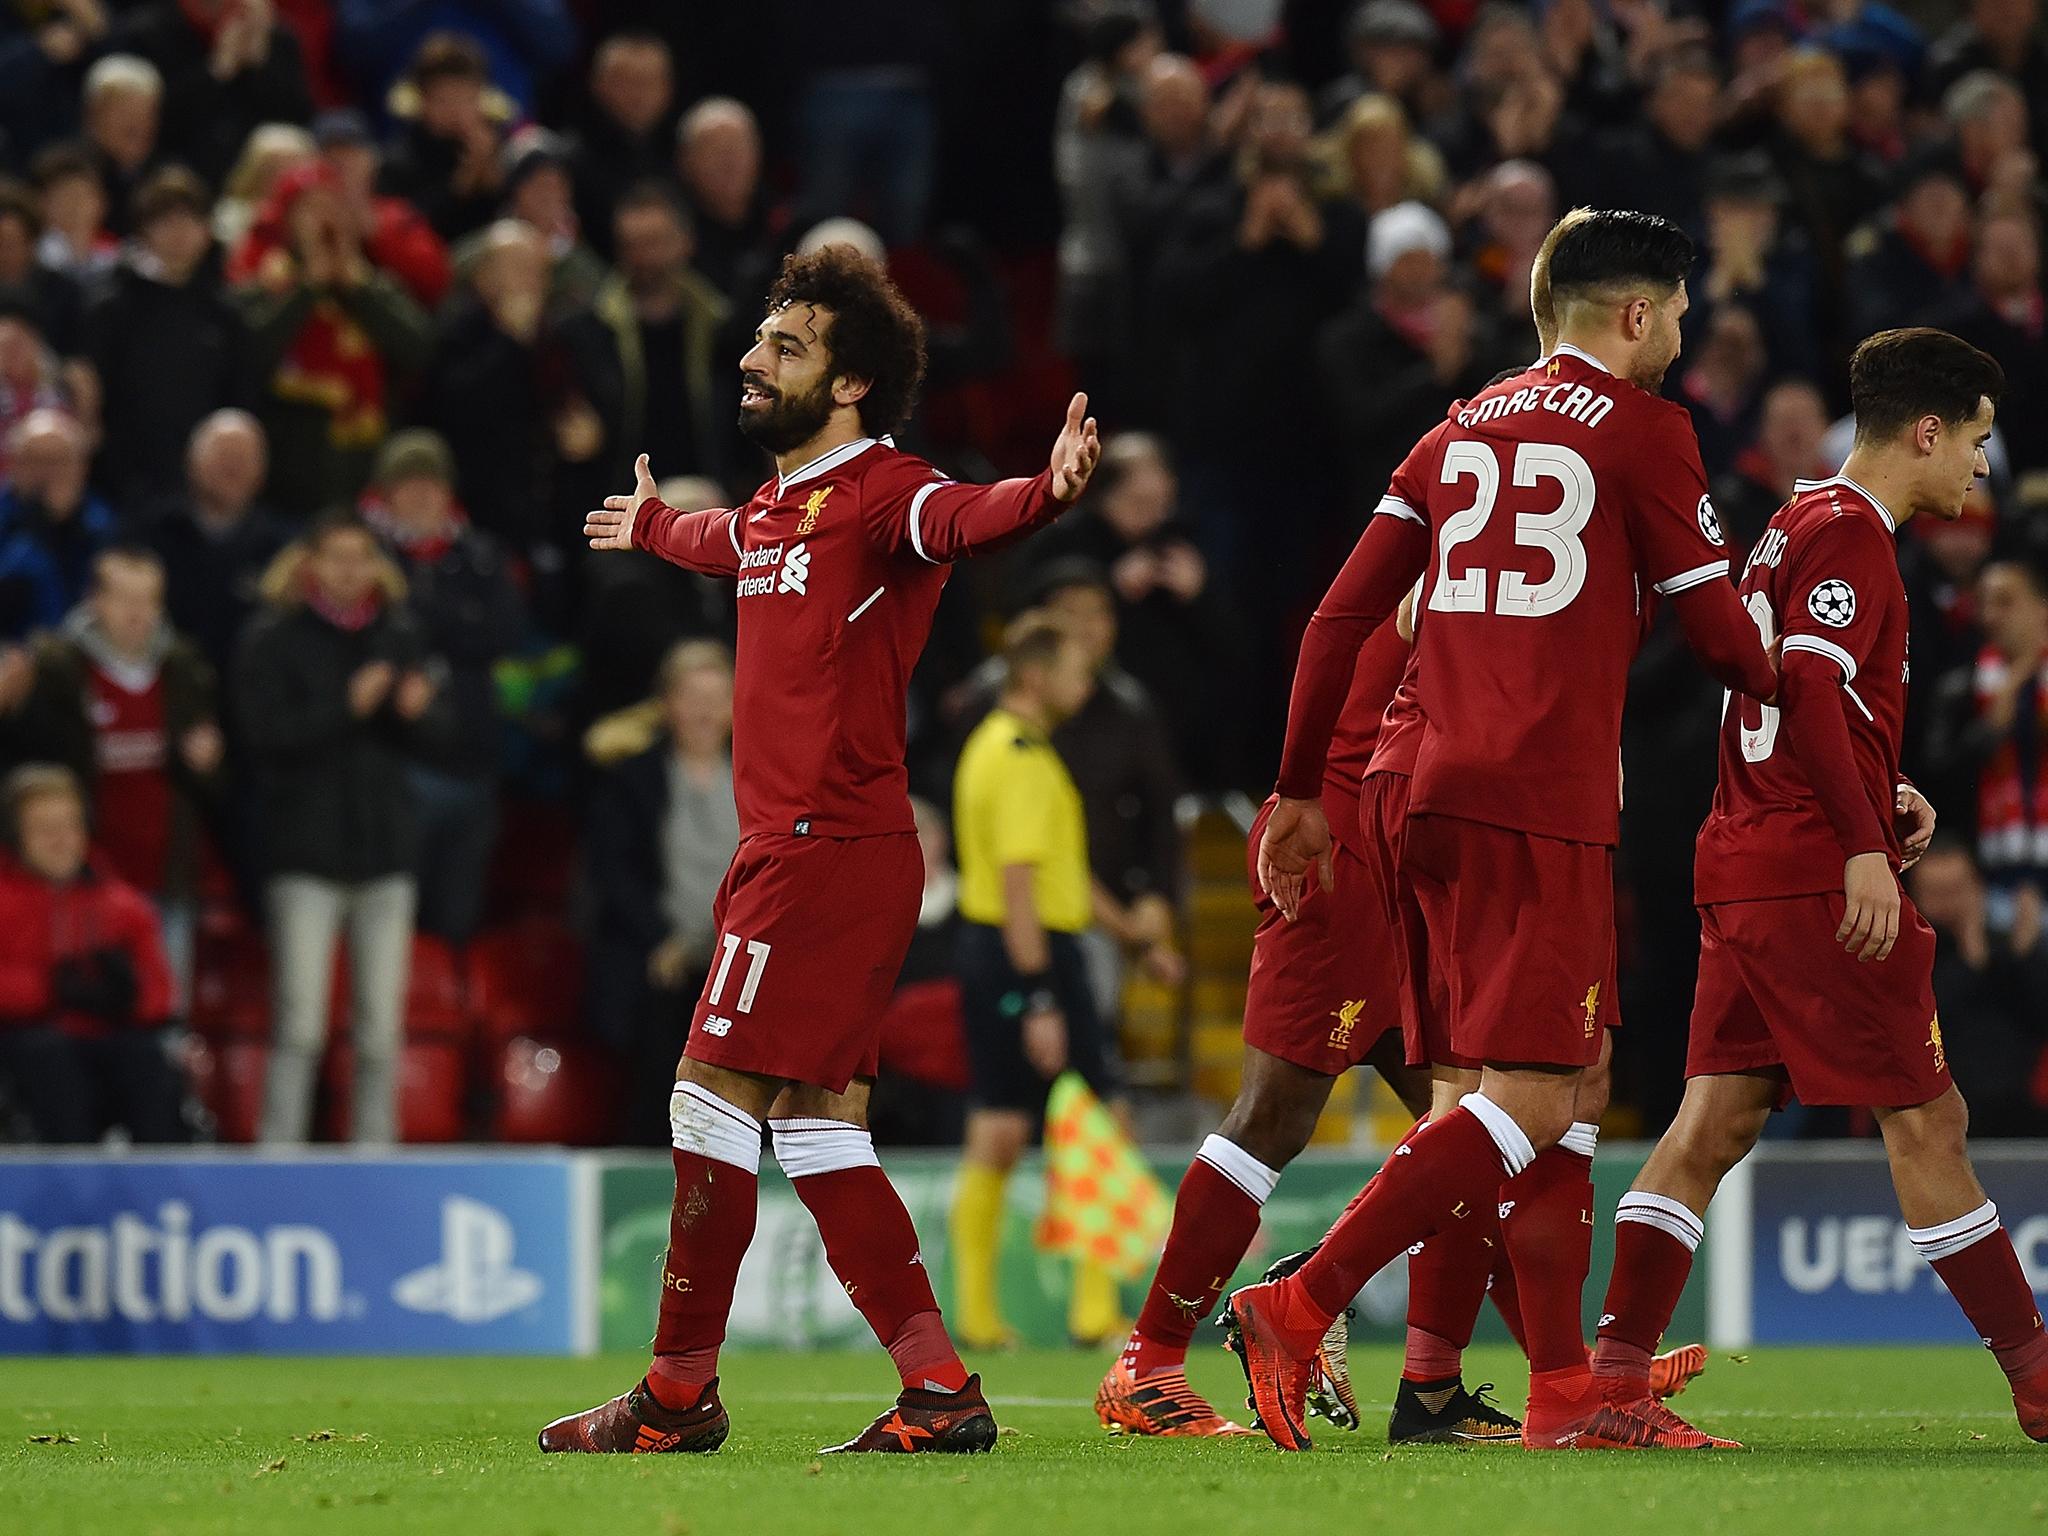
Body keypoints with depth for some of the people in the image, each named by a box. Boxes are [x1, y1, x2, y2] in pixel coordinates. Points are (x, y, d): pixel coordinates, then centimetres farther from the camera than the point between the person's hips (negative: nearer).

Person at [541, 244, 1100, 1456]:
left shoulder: (882, 493, -10)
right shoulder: (772, 507, 18)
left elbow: (964, 521, -32)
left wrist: (1048, 491, -54)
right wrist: (652, 525, 64)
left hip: (831, 849, -9)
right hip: (789, 848, 9)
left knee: (715, 1097, -6)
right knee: (817, 1126, 7)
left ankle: (679, 1396, 1)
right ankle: (940, 1388, 6)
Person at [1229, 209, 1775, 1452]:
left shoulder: (1461, 431, 18)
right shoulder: (1643, 430, -2)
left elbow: (1342, 620, 14)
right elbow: (1721, 633, 1)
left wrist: (1301, 792, 19)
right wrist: (1769, 691, 24)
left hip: (1442, 791, 8)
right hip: (1547, 807, -8)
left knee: (1574, 1086, 13)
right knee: (1535, 1103, -10)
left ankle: (1565, 1394, 10)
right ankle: (1300, 1308, -20)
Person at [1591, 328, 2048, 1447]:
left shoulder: (1797, 526, 21)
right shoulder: (1848, 534, -10)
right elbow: (1810, 690, -21)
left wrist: (1883, 795, 15)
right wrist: (1864, 844, -24)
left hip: (1742, 871, 10)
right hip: (1815, 874, -10)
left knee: (1714, 1123, 4)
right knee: (1925, 1119, -5)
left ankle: (1613, 1372, -4)